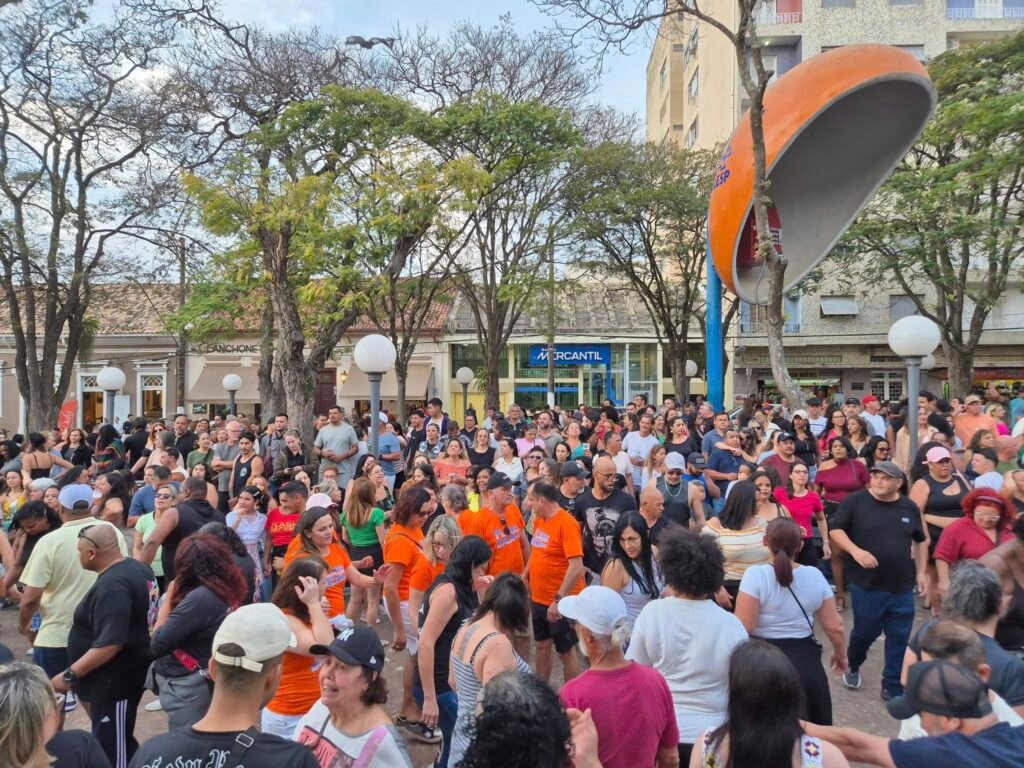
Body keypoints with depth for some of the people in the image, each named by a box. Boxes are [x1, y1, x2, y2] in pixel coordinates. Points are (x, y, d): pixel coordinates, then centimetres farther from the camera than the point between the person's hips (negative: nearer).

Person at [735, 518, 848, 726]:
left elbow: (742, 628, -17)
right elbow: (835, 626, 6)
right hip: (805, 660, 4)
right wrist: (840, 654, 23)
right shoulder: (815, 576, 1)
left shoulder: (755, 575, -12)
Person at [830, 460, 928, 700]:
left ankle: (893, 688, 21)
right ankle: (853, 667, 36)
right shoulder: (855, 501, -9)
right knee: (865, 631, 6)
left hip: (902, 585, 3)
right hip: (867, 583, -3)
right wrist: (855, 550, -22)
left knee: (899, 637, 7)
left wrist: (921, 572, 10)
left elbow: (921, 540, 16)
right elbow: (835, 529, -8)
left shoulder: (909, 507, 4)